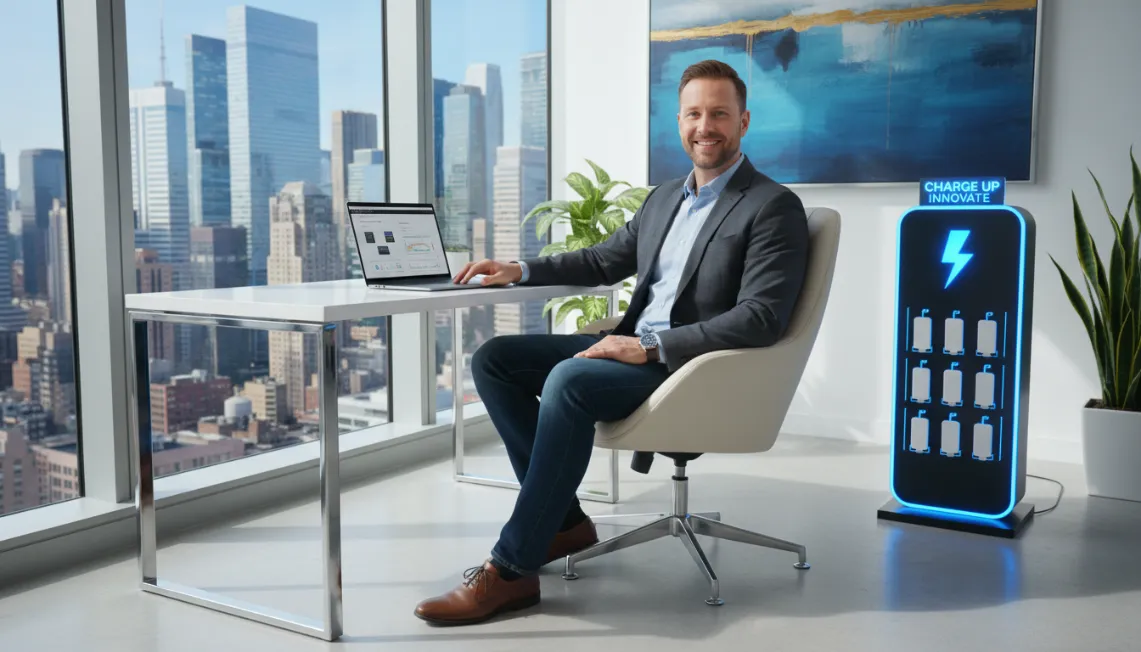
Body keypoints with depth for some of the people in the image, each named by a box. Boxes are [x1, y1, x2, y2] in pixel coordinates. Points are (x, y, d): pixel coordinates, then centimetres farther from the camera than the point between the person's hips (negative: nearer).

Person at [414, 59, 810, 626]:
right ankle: (564, 520, 0)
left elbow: (762, 318, -18)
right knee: (493, 359, -2)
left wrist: (652, 347, -24)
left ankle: (511, 570, -24)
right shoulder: (664, 197, 17)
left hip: (695, 367, -8)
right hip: (634, 347, 9)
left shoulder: (774, 207, -8)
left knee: (569, 379, -33)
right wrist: (522, 270, 9)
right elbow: (605, 260, 25)